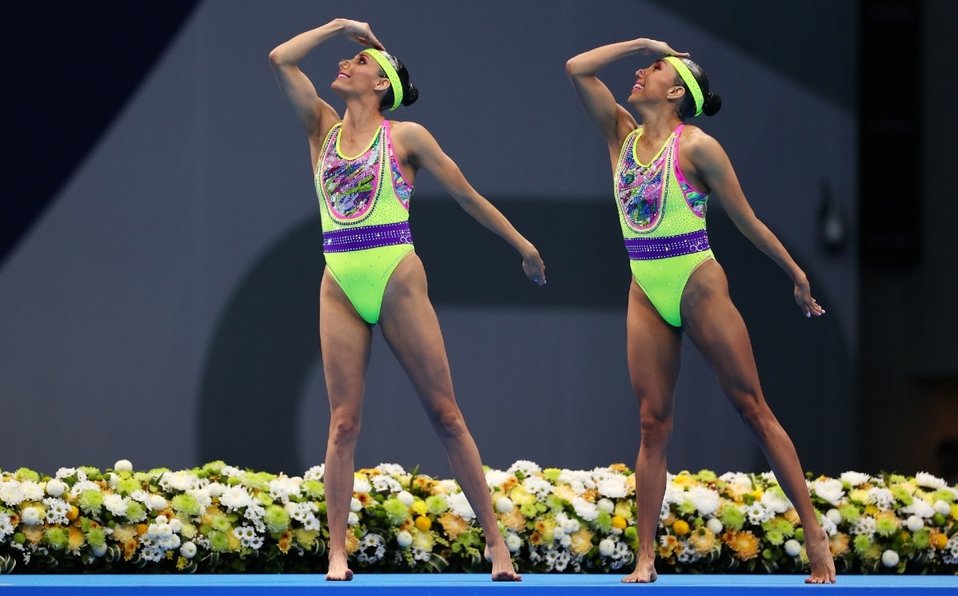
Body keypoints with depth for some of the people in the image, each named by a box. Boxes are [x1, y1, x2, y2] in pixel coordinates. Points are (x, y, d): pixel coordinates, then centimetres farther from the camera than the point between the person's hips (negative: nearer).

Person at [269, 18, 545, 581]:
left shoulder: (406, 135, 2)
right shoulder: (324, 127, 11)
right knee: (344, 422, -1)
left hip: (398, 281, -3)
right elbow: (280, 59, 2)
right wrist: (339, 26, 7)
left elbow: (467, 195, 7)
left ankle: (495, 541, 1)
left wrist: (523, 245, 10)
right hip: (340, 286, 3)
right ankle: (337, 552, -1)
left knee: (446, 414, -1)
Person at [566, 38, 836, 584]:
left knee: (754, 410, -3)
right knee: (653, 423, 2)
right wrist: (640, 44, 5)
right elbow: (578, 69, 4)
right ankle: (646, 559, 0)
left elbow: (747, 220, -3)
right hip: (646, 293, 5)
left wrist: (797, 275, 0)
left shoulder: (697, 147, -8)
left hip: (698, 286, -5)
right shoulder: (623, 134, 8)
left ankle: (815, 534, -1)